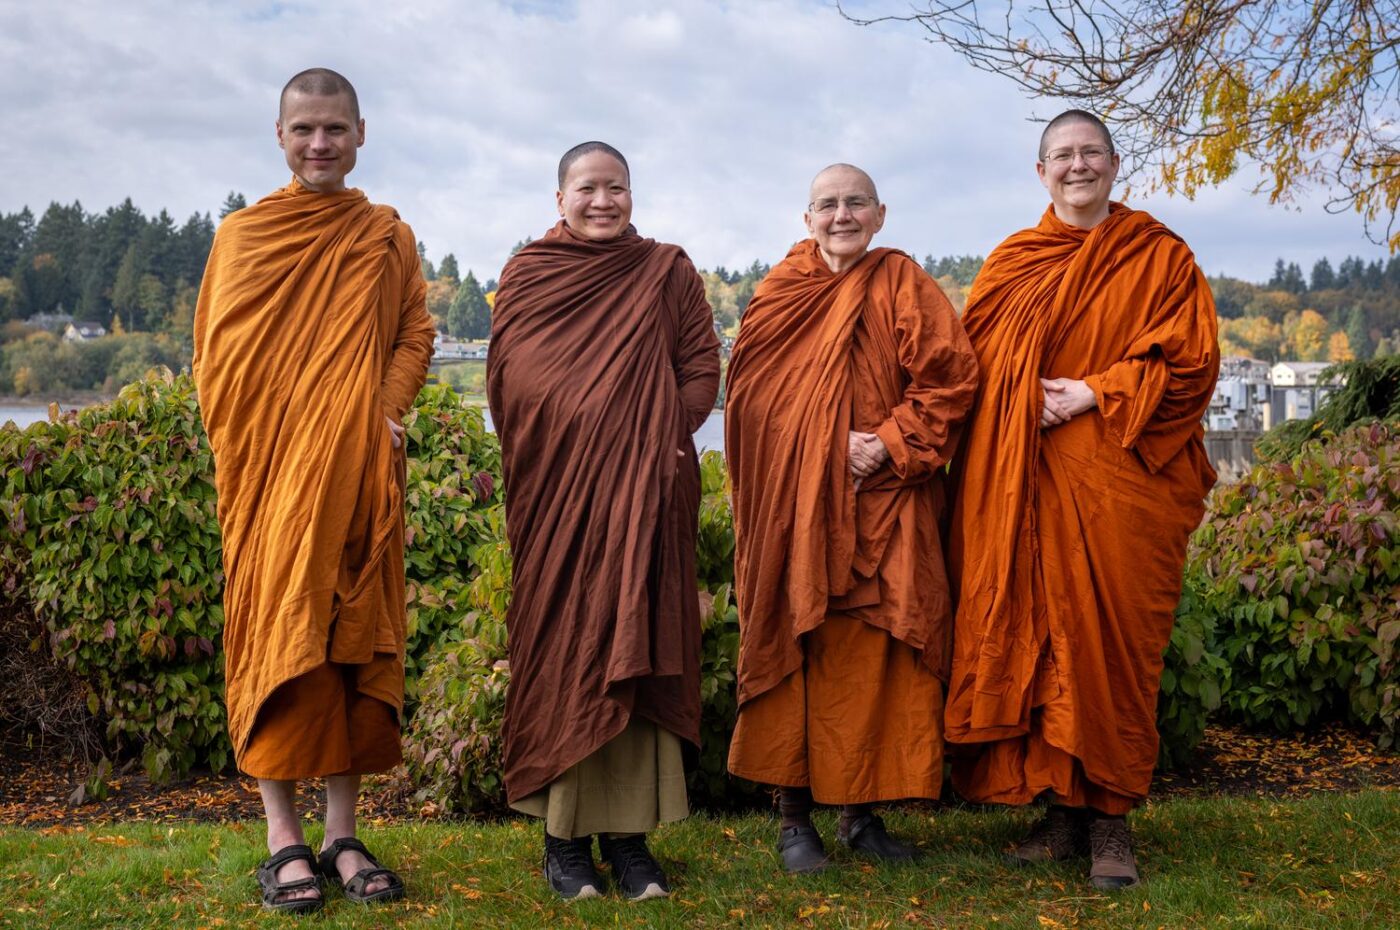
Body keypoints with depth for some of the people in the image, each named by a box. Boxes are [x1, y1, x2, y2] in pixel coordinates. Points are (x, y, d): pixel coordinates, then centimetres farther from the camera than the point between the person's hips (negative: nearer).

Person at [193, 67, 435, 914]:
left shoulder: (388, 236, 12)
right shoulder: (244, 235, 9)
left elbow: (416, 335, 7)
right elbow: (217, 352, 6)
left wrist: (387, 413, -9)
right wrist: (246, 445, -6)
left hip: (359, 471, 1)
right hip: (269, 468, -1)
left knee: (357, 638, 3)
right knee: (276, 632, -3)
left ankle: (343, 837, 11)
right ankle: (285, 842, 4)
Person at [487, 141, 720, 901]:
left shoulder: (668, 272, 10)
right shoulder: (526, 277, 8)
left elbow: (702, 367, 6)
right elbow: (506, 382, 4)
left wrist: (663, 438, -8)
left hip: (645, 491, 1)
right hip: (555, 490, 0)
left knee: (635, 649, 1)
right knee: (562, 648, 0)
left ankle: (629, 834, 7)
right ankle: (564, 833, 8)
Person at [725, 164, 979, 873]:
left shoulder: (902, 284, 4)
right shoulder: (778, 293, 9)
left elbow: (949, 376, -3)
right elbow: (746, 394, 11)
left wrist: (893, 443, -13)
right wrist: (760, 491, 1)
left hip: (878, 505, -1)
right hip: (791, 506, 1)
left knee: (871, 655, 1)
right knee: (794, 648, 1)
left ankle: (861, 810, 13)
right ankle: (794, 815, 10)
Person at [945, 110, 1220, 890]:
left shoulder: (1159, 257, 6)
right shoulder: (1012, 264, 13)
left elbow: (1190, 359, -1)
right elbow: (978, 368, 10)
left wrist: (1097, 395, -12)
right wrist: (1027, 406, -9)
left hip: (1120, 481, -2)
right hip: (1025, 487, 2)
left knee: (1111, 639, -3)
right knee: (1034, 636, 1)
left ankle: (1111, 817, 6)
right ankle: (1063, 808, 10)